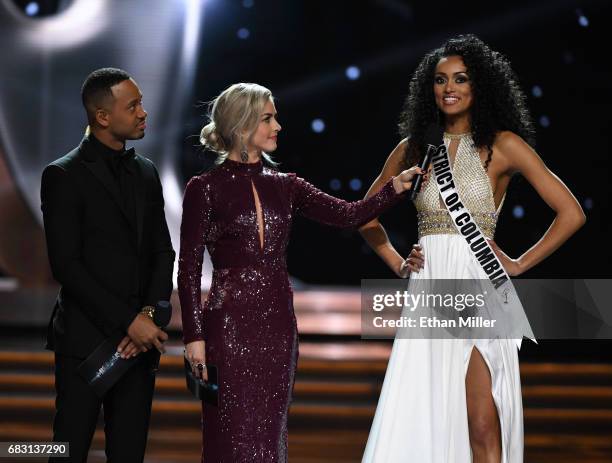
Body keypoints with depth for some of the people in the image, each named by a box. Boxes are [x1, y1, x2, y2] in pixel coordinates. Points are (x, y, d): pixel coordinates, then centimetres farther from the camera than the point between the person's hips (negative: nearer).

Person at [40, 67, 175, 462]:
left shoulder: (146, 172, 12)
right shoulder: (64, 176, -6)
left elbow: (162, 252, 10)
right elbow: (66, 265, -13)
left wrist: (150, 313, -8)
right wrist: (129, 321, -15)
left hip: (139, 340, 5)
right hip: (85, 340, -5)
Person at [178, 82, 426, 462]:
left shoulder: (284, 186, 10)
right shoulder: (205, 188, -4)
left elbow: (350, 214, 2)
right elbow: (189, 268, -6)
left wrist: (398, 185, -10)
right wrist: (194, 336, -12)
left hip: (278, 322, 5)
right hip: (230, 321, -5)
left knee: (270, 432, 9)